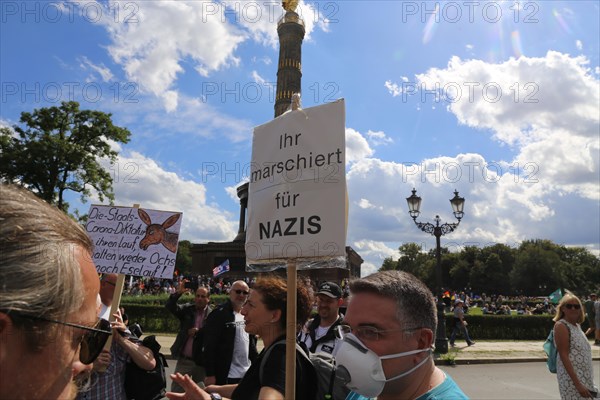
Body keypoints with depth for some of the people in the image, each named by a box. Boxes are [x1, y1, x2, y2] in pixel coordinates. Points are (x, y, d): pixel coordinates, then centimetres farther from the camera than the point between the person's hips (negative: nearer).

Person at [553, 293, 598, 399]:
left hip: (585, 378, 8)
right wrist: (577, 384, -22)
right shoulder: (561, 326, -13)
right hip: (571, 378, -8)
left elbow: (584, 353, 16)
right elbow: (563, 356, -18)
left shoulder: (577, 326, 11)